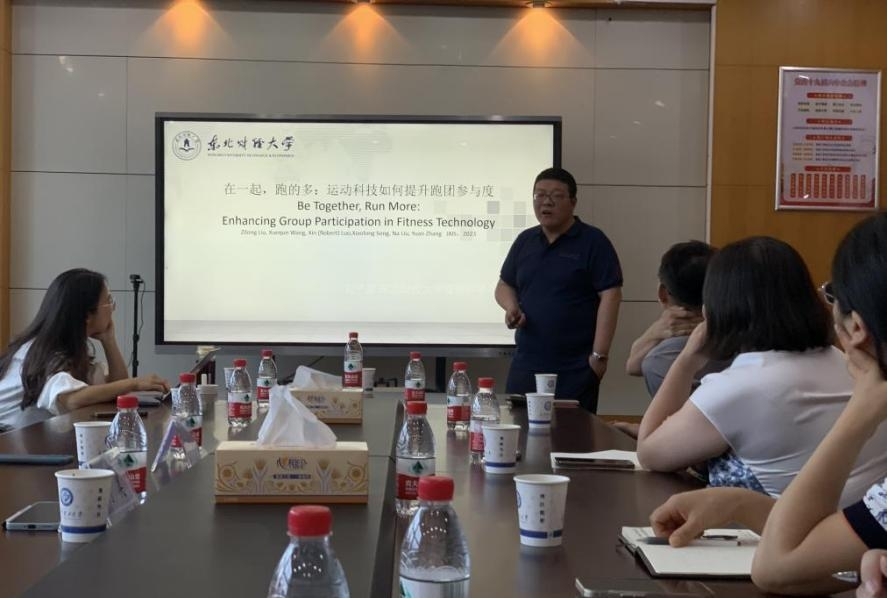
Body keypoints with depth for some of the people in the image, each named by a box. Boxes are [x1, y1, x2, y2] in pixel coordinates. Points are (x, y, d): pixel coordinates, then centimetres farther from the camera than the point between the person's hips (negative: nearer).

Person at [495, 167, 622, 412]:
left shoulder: (592, 242, -4)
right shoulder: (525, 240, 14)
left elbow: (610, 295, -9)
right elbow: (504, 285, 21)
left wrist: (599, 355, -13)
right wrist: (511, 307, -2)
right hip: (525, 366, 5)